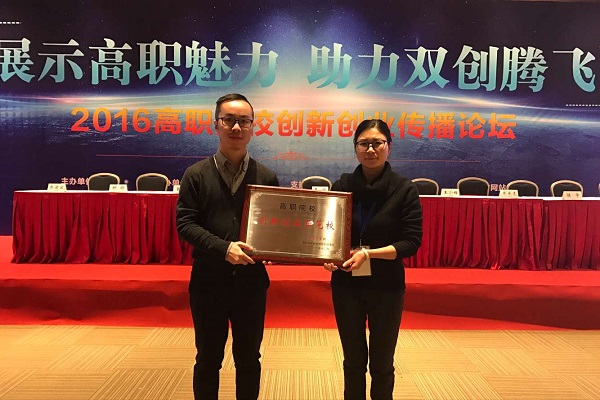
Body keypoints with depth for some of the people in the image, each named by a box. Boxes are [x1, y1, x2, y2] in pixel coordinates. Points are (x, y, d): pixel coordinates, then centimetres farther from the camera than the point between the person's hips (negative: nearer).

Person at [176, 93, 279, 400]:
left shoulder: (266, 177, 4)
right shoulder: (196, 174, -1)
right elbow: (185, 223, -8)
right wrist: (224, 248, -21)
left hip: (251, 281, 1)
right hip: (208, 281, -1)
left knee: (248, 359, 16)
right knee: (208, 359, 15)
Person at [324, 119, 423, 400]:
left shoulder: (404, 189, -8)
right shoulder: (341, 186, -1)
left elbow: (412, 242, -11)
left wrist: (369, 254, -23)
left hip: (387, 286, -2)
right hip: (346, 285, 2)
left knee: (382, 363, 14)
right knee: (353, 360, 17)